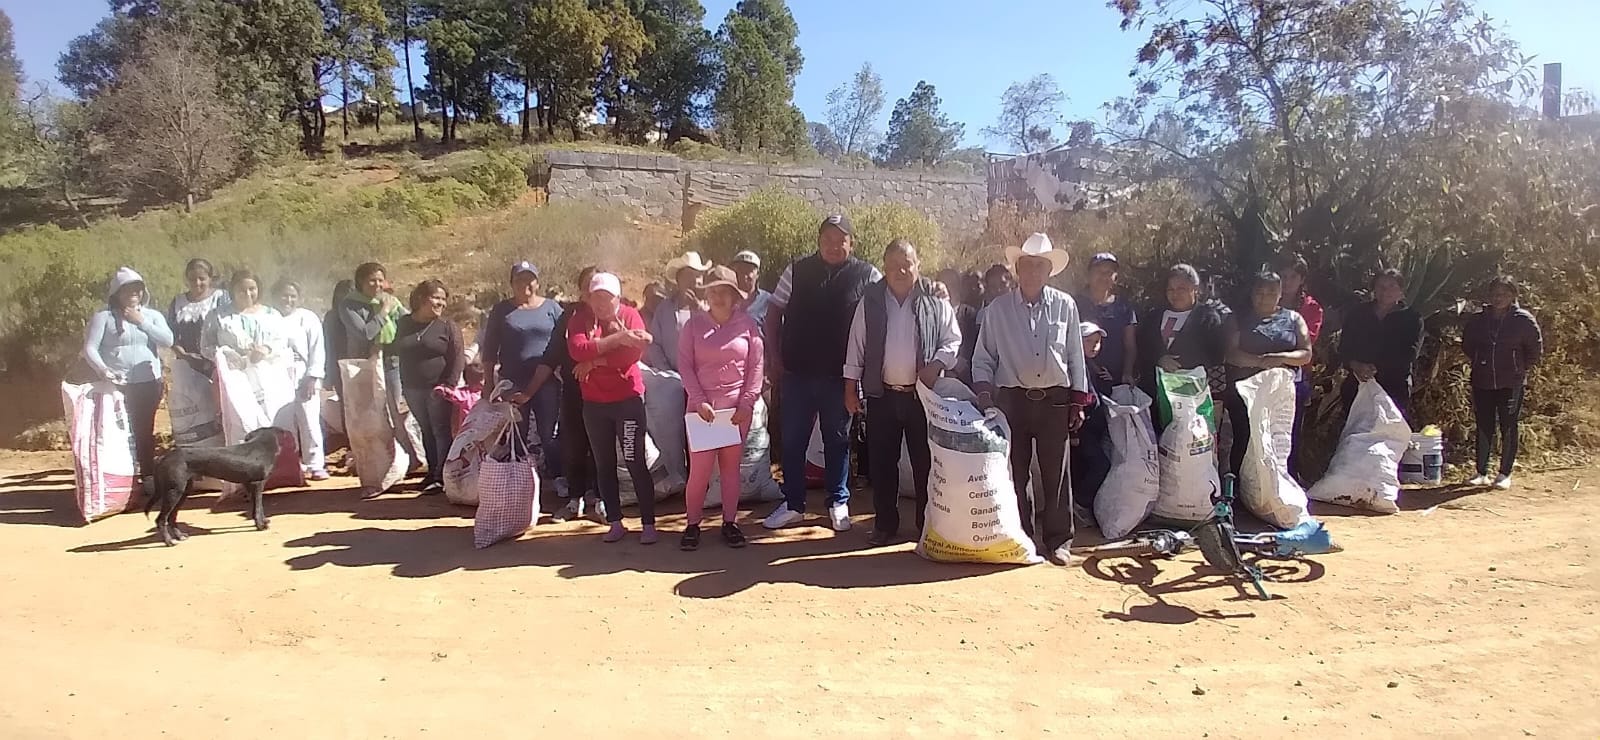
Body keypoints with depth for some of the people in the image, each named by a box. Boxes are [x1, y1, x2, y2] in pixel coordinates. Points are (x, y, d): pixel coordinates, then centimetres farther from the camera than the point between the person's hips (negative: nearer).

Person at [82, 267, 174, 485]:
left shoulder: (152, 315, 10)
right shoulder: (103, 317, 0)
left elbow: (168, 340, -5)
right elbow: (90, 348, -6)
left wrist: (141, 322, -8)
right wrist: (102, 369, -23)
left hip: (149, 382, 3)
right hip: (117, 384, -3)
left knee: (145, 431, 9)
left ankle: (148, 477, 16)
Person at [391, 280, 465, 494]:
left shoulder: (448, 327, -4)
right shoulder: (404, 323, 9)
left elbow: (457, 358, -8)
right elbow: (394, 349, 19)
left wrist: (448, 384, -15)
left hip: (438, 388, -4)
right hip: (413, 388, 4)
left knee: (441, 431, -4)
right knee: (426, 431, 13)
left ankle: (442, 476, 1)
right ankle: (432, 471, 22)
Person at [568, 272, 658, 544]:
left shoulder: (630, 316, -4)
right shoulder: (580, 320, 3)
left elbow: (635, 352, -19)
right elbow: (577, 350, -18)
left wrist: (594, 361, -16)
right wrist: (617, 338, -25)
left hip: (628, 399, -4)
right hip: (594, 403, 4)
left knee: (635, 463, -3)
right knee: (604, 465, 9)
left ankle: (648, 524, 3)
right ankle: (615, 522, 19)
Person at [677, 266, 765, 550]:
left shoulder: (748, 324, 1)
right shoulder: (694, 324, 2)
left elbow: (756, 366, 1)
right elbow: (685, 364, -1)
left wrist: (747, 403, -6)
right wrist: (699, 401, -10)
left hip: (738, 407, 1)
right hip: (703, 406, -1)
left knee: (731, 465, 7)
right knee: (700, 467, -3)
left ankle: (729, 522, 17)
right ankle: (693, 524, 10)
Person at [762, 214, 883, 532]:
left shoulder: (867, 276, -3)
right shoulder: (797, 271, 1)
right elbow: (774, 313, 6)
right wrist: (774, 358, 0)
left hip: (841, 374, -1)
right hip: (797, 372, 1)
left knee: (837, 440, 11)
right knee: (792, 440, 8)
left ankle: (838, 503, 24)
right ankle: (793, 505, 20)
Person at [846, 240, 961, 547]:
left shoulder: (934, 301, 0)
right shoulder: (871, 300, 3)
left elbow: (952, 340, 4)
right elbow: (856, 344, 6)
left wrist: (937, 363, -15)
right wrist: (851, 385, 4)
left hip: (923, 394, -1)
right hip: (882, 394, 1)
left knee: (925, 462, 6)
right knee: (881, 462, 7)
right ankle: (885, 524, 20)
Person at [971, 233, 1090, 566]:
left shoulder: (1065, 305, 4)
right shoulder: (997, 309, 4)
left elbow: (1075, 356, 8)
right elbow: (983, 357, 8)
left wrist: (1078, 400, 5)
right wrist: (983, 390, -6)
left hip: (1055, 400, 0)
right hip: (1012, 399, 0)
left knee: (1056, 473, 3)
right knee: (1015, 472, 5)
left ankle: (1058, 541, 15)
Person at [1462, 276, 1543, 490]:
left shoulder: (1523, 320, -4)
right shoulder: (1479, 319, 4)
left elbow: (1536, 351, 3)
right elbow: (1467, 344, 19)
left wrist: (1520, 368, 1)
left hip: (1511, 384, -3)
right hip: (1482, 382, 3)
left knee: (1508, 429, 1)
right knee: (1483, 428, 7)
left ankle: (1504, 474, 8)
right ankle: (1482, 472, 14)